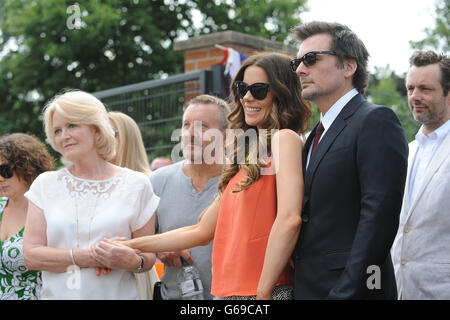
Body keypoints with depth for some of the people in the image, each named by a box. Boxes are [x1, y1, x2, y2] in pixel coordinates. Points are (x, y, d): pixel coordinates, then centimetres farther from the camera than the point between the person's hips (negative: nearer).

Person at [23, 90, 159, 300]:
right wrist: (89, 257, -15)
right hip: (56, 294, 1)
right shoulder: (45, 184, 3)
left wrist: (132, 261, -21)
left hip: (117, 294, -1)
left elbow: (148, 256, 1)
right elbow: (31, 256, -5)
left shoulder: (135, 184, -1)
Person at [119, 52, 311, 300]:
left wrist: (263, 291, -17)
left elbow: (289, 219, -19)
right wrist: (131, 246, 17)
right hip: (231, 291, 7)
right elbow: (202, 231, 19)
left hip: (270, 290, -7)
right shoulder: (244, 163, 16)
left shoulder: (285, 138, -7)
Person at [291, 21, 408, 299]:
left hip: (348, 287, -8)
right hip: (308, 287, 8)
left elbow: (379, 215, -18)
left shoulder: (377, 121, -9)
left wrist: (345, 291, -22)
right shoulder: (318, 134, 17)